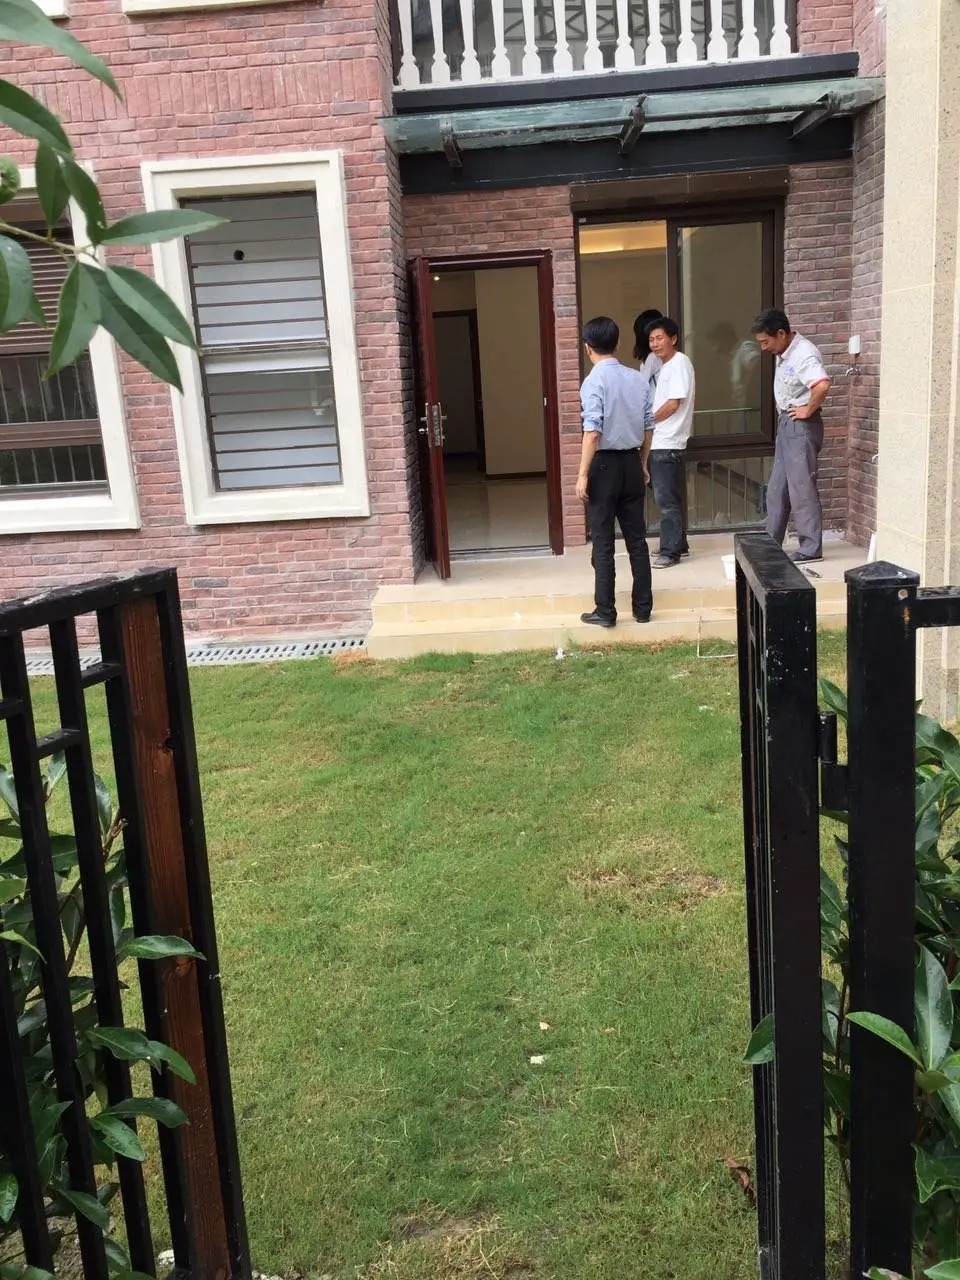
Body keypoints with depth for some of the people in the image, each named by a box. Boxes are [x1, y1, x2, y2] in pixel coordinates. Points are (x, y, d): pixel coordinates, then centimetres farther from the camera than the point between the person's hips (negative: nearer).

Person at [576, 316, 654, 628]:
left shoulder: (594, 381, -13)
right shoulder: (639, 379, 5)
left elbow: (593, 432, -20)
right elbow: (648, 427, 10)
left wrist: (583, 475, -17)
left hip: (605, 465, -6)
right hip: (631, 463, 6)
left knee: (603, 543, 1)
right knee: (637, 538, 11)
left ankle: (605, 611, 5)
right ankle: (643, 607, 16)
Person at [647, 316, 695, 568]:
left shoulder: (679, 363, -12)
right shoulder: (666, 365, 17)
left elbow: (673, 404, -17)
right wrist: (650, 423, 6)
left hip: (668, 443, -10)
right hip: (660, 442, 10)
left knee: (666, 499, -7)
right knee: (669, 498, 14)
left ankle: (670, 551, -3)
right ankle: (678, 545, 22)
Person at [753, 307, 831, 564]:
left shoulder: (804, 354, -20)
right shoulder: (783, 354, 9)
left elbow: (822, 385, -36)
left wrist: (808, 410, -22)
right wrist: (783, 412, 12)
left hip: (801, 426, -10)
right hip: (786, 424, 10)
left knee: (802, 489, -4)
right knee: (777, 488, 14)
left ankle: (811, 549, 4)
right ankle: (771, 544, 23)